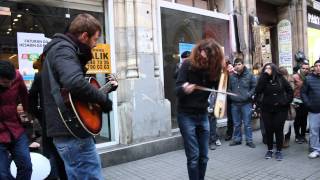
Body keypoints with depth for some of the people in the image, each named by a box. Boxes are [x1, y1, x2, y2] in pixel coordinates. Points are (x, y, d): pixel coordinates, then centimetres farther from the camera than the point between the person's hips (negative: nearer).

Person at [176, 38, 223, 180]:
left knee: (204, 156, 11)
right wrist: (184, 89, -36)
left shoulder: (213, 68, -2)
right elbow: (177, 89, -14)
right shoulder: (188, 65, -11)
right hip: (186, 115, -4)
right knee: (193, 156, -3)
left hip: (203, 115, 4)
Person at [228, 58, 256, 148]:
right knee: (236, 124, 13)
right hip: (234, 103, 3)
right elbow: (228, 88, 13)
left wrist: (249, 95, -10)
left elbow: (254, 87, 2)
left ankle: (249, 140, 15)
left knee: (247, 123, 3)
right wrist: (231, 95, -3)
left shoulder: (249, 75, -2)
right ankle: (237, 139, 25)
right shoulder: (231, 76, 3)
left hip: (246, 103, -2)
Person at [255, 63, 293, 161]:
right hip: (266, 110, 1)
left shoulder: (281, 79, 0)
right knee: (268, 130, 7)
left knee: (278, 130, 3)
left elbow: (290, 90, 6)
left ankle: (279, 151, 16)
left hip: (280, 109, -1)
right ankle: (269, 150, 22)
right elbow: (258, 90, -16)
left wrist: (286, 101, -6)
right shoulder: (263, 79, 1)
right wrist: (265, 75, -17)